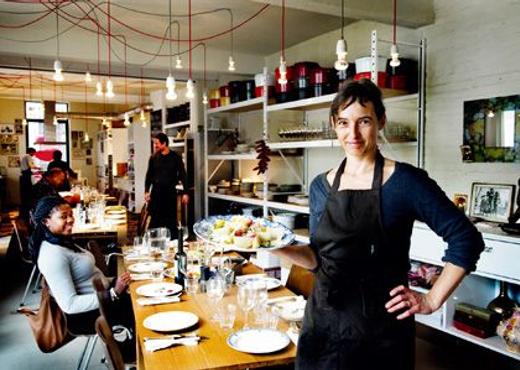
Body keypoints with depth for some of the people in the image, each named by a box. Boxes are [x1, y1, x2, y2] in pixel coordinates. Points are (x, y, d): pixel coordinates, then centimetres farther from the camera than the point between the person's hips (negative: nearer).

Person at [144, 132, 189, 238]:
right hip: (156, 192, 2)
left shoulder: (175, 157, -2)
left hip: (170, 191, -2)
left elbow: (182, 175, -1)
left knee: (171, 218, 3)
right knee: (155, 218, 3)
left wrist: (185, 193, -6)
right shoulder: (153, 158, 5)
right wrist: (146, 191, 0)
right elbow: (149, 175, 9)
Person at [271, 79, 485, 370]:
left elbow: (466, 240, -7)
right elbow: (318, 258, 8)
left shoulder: (405, 181, -11)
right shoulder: (321, 185, 3)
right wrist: (281, 247, -9)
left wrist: (432, 300, -9)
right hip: (323, 323, 4)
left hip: (381, 327, -4)